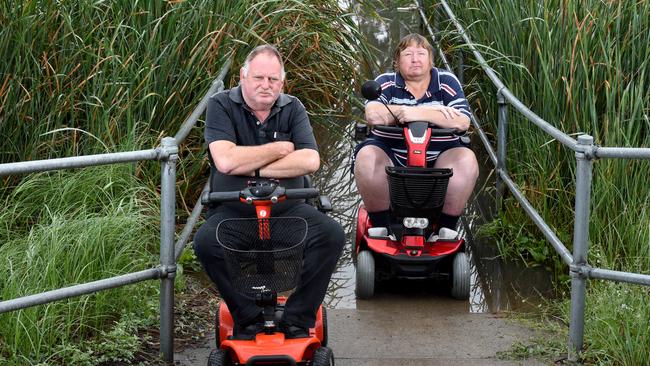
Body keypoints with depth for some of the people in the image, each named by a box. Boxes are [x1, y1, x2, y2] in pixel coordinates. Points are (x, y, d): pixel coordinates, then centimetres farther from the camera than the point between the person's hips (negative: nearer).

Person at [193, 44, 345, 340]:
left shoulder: (292, 109, 6)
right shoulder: (221, 105, -1)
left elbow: (310, 161, -9)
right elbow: (225, 160, -19)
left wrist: (253, 168, -14)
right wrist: (280, 149, -8)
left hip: (287, 207, 2)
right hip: (233, 210, -2)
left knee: (331, 234, -24)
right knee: (206, 241, -32)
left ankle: (296, 321, -11)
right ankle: (250, 319, -14)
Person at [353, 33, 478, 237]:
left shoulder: (447, 82, 5)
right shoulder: (386, 83, 4)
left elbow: (462, 122, -11)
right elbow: (373, 115, -17)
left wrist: (420, 114, -25)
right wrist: (431, 110, -17)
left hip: (438, 159, 1)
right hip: (391, 155, 0)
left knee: (466, 160, -26)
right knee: (366, 156, -28)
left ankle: (447, 229, -12)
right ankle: (380, 227, -15)